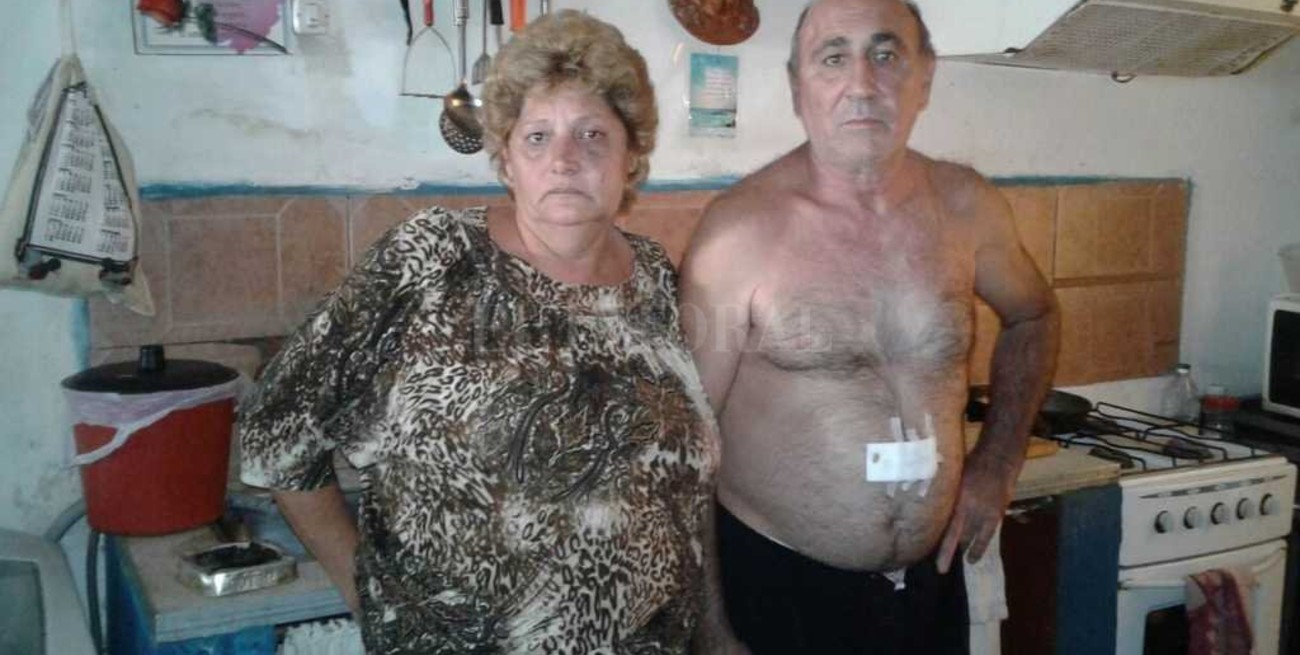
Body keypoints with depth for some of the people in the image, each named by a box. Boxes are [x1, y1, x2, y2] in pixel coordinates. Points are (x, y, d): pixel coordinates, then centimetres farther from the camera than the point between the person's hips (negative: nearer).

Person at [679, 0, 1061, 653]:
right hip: (776, 583, -4)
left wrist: (997, 464, 9)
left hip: (932, 575, 5)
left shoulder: (964, 204, -3)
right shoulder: (741, 227, -16)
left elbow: (1032, 316, 17)